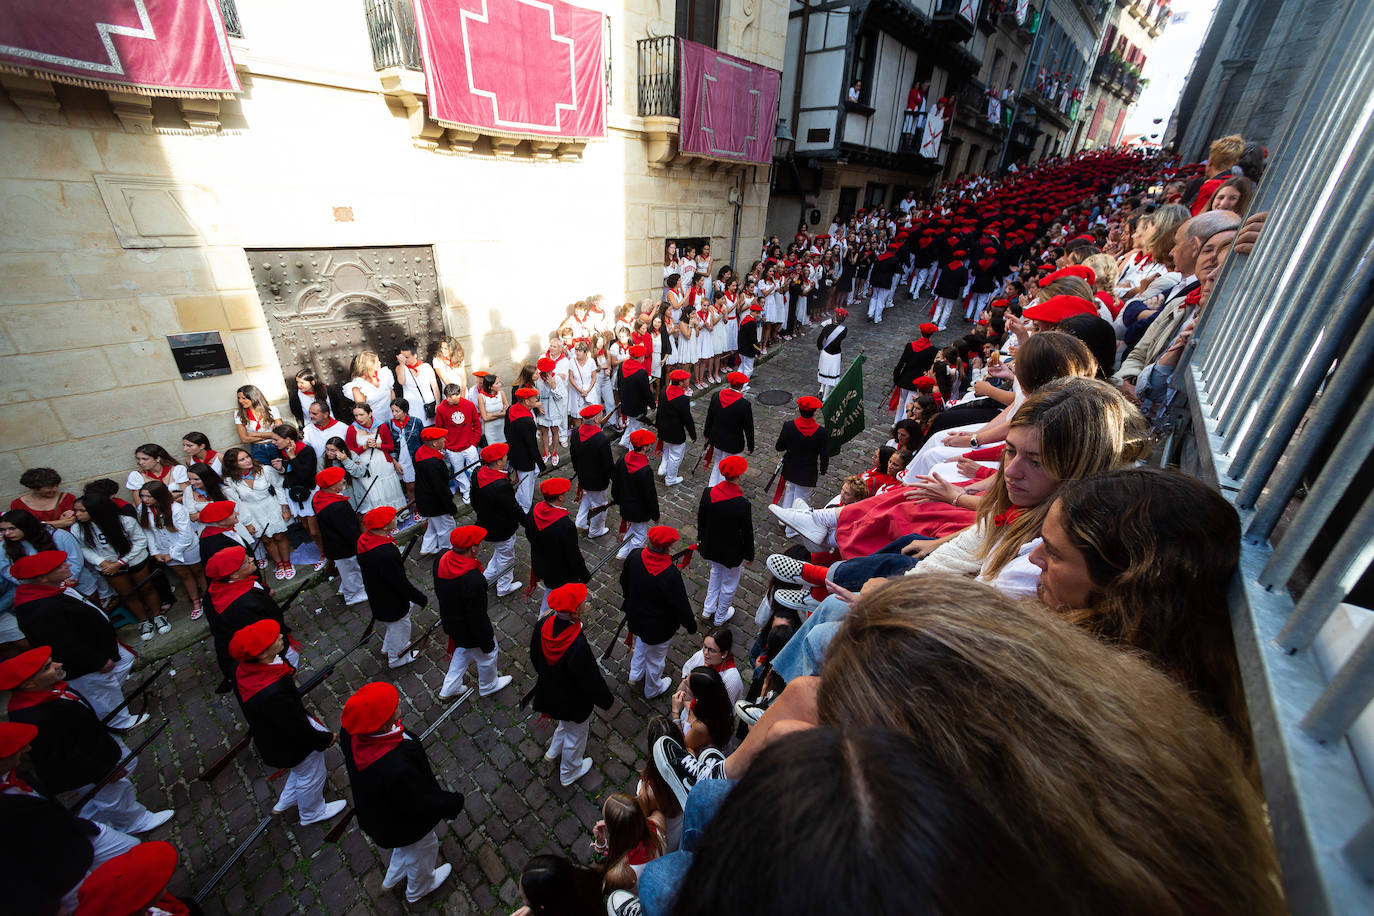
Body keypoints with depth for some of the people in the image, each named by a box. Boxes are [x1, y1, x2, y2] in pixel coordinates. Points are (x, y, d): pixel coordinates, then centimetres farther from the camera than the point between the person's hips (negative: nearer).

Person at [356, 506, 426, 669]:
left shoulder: (364, 540, -12)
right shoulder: (386, 554, -41)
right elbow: (401, 584, -30)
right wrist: (422, 599, -14)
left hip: (376, 597, 8)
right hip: (392, 604, -8)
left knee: (389, 624, 33)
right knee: (399, 626, 18)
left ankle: (388, 647, 57)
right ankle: (397, 658, 42)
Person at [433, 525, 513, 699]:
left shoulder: (441, 559, -17)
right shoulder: (474, 580, -41)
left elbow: (439, 591, 3)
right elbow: (477, 618, -29)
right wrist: (487, 644, -13)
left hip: (450, 621, 7)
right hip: (469, 631, -7)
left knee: (462, 651, 34)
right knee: (487, 656, 23)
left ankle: (449, 689, 51)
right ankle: (488, 686, 50)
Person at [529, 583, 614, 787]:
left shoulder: (542, 625, -22)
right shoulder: (578, 646, -42)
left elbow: (535, 658, -2)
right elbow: (591, 680, -27)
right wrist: (607, 699, -8)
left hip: (550, 691, 6)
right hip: (573, 701, -6)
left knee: (566, 724, 36)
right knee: (575, 734, 25)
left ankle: (554, 752, 61)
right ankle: (569, 773, 51)